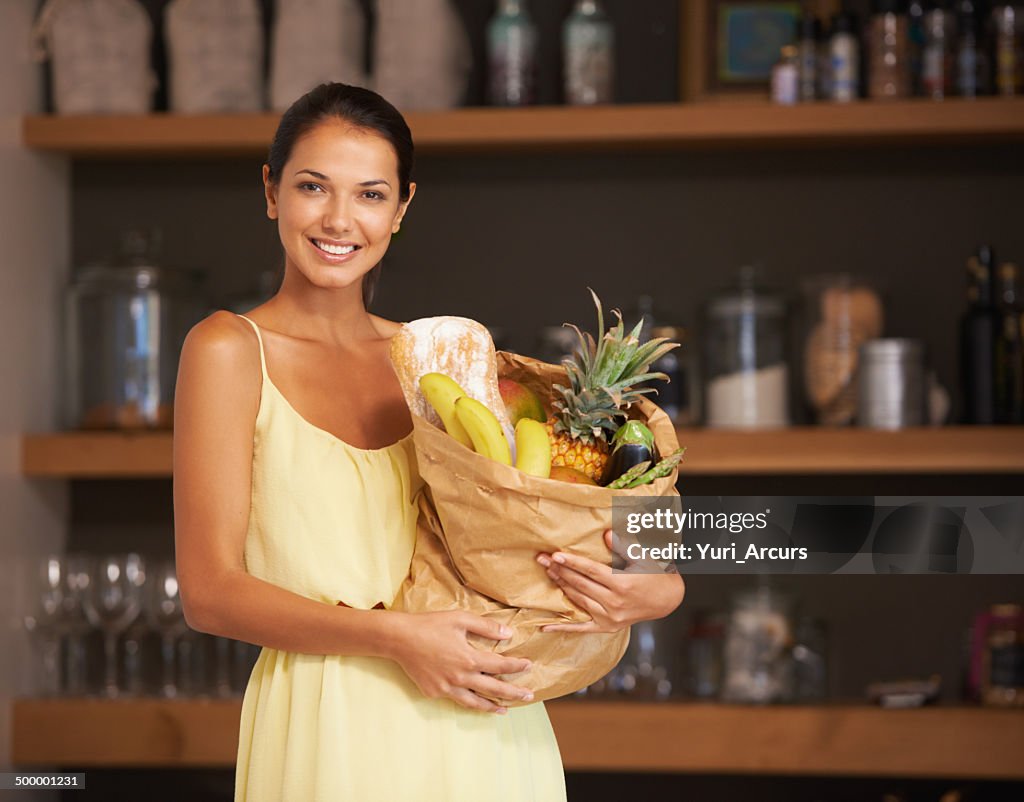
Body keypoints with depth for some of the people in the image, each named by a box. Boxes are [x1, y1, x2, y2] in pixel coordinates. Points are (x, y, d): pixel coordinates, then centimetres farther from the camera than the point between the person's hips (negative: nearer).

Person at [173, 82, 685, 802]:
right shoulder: (231, 350, -2)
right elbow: (210, 593, -7)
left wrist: (653, 590, -9)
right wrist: (392, 635, -17)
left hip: (481, 731, 4)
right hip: (330, 734, -3)